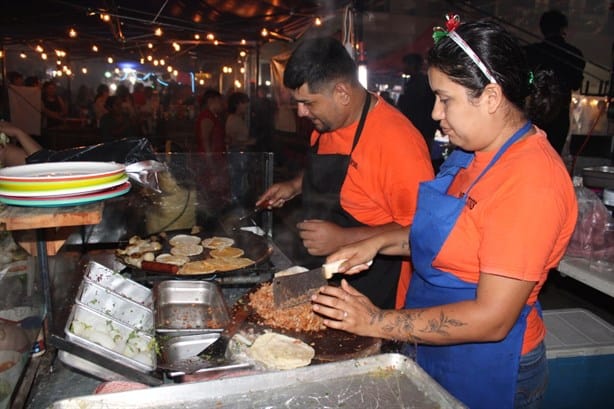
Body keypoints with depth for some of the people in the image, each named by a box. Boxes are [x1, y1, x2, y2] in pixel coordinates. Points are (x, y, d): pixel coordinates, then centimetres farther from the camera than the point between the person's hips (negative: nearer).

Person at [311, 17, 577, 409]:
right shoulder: (474, 153, -1)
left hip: (485, 372, -7)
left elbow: (492, 318, -27)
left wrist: (378, 322, -23)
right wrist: (379, 243, -1)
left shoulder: (531, 182, -27)